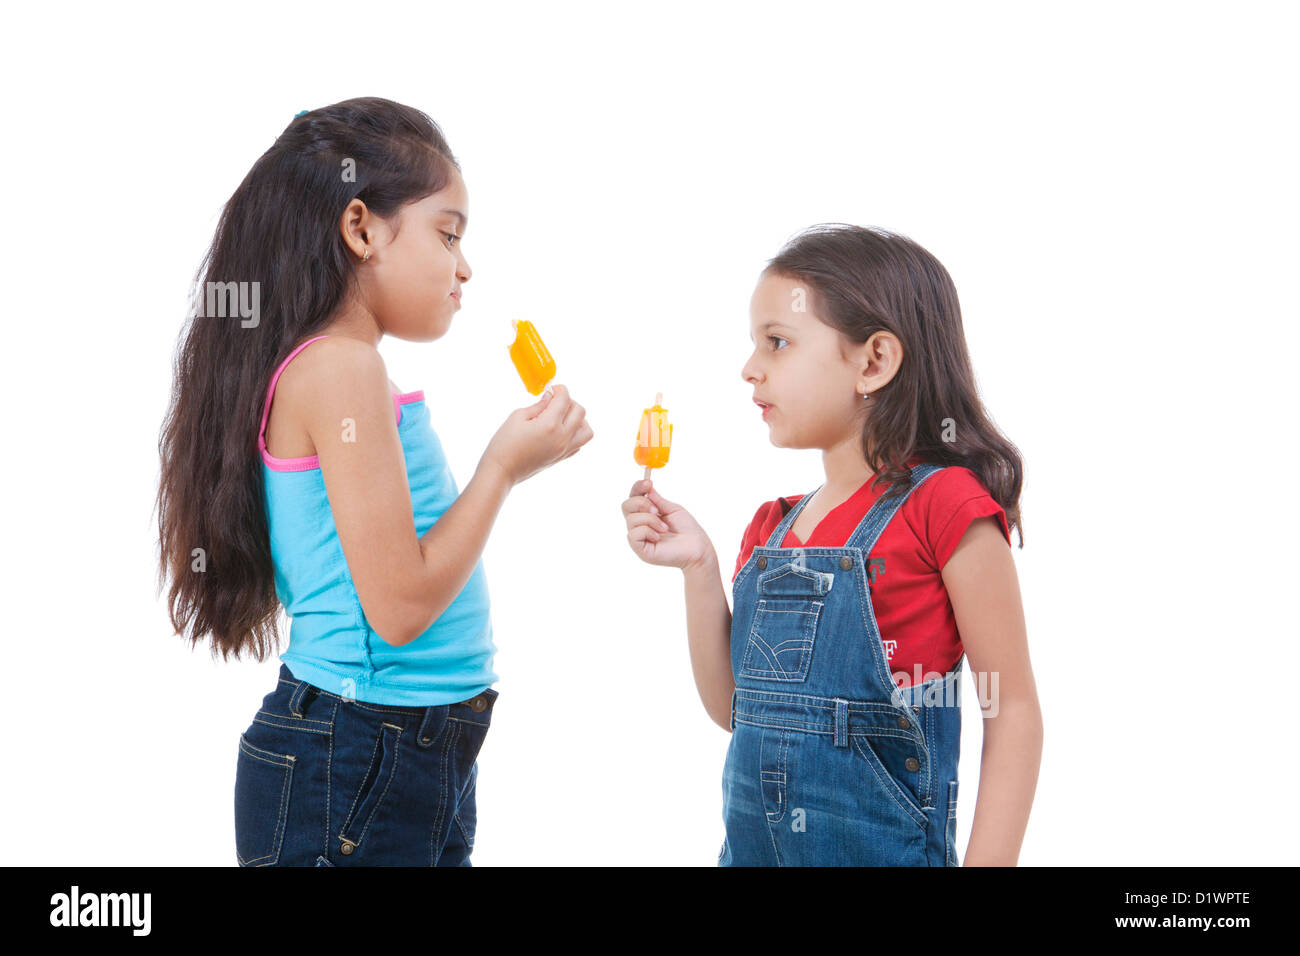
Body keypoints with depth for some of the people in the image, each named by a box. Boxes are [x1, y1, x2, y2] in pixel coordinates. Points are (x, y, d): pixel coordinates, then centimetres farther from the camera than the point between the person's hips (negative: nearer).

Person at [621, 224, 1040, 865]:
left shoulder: (943, 506, -12)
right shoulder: (773, 527, 9)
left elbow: (1013, 710, -10)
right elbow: (733, 709, 10)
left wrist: (988, 863, -17)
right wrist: (698, 568, -1)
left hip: (880, 846, -6)